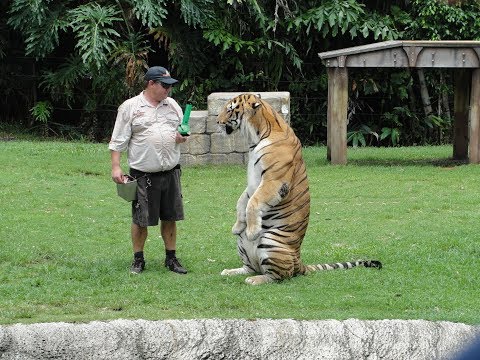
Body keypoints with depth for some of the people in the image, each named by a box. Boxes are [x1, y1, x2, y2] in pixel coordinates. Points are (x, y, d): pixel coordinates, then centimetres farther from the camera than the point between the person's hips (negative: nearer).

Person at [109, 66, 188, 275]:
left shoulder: (173, 105, 11)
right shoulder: (130, 107, -3)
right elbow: (118, 140, -2)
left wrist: (183, 137, -4)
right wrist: (115, 167, -8)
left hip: (170, 172, 4)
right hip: (143, 175, -4)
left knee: (170, 217, 8)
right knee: (140, 219, 1)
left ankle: (171, 258, 18)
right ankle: (138, 259, 13)